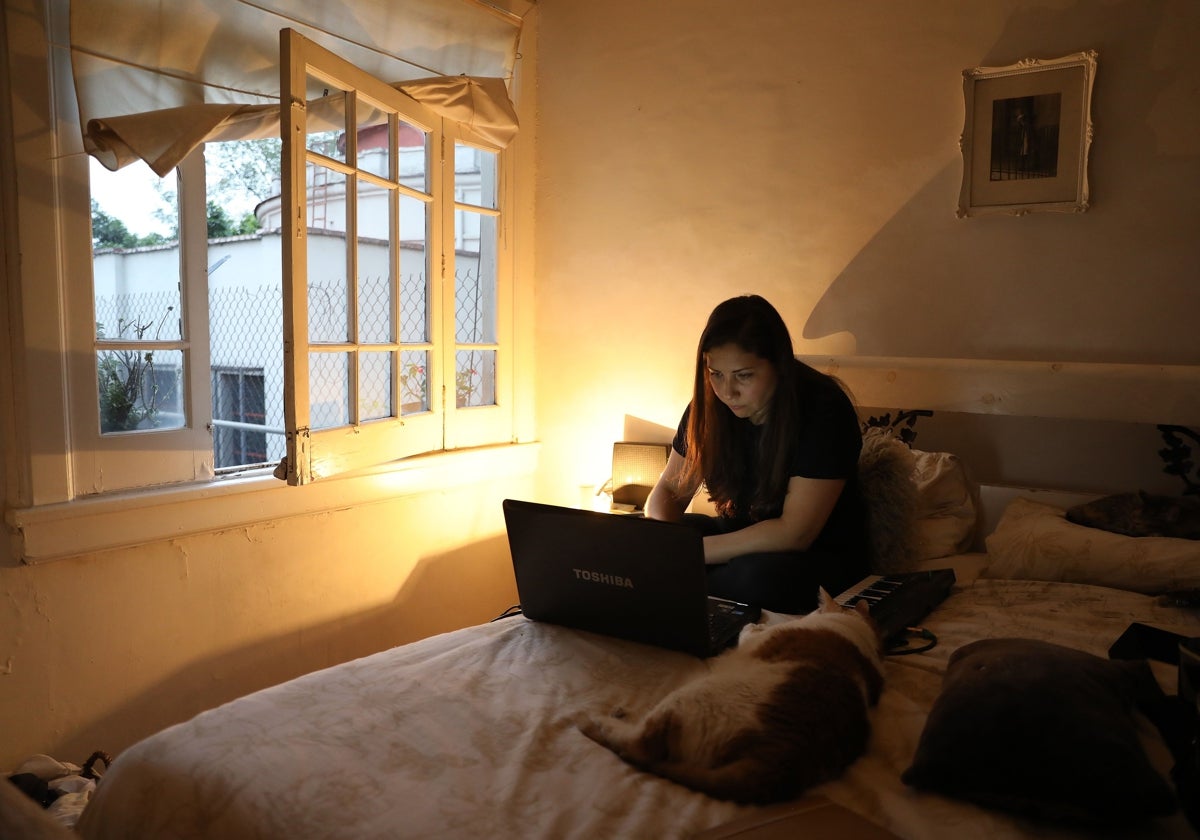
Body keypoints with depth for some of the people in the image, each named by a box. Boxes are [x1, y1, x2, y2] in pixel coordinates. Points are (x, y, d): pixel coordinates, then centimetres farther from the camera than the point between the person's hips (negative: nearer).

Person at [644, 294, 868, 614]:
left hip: (823, 554, -4)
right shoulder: (710, 405, -6)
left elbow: (795, 533, -27)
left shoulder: (823, 410, -23)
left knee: (758, 576, -37)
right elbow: (668, 489, 0)